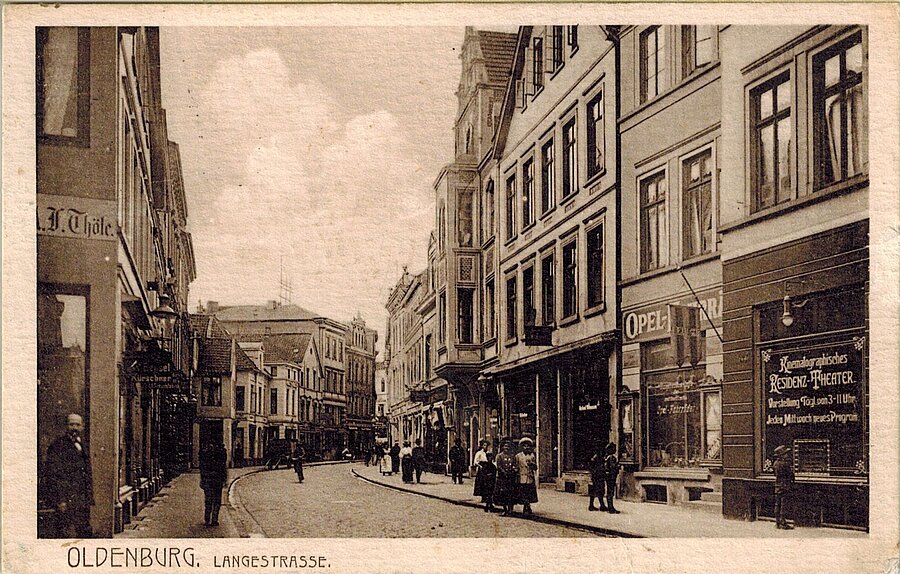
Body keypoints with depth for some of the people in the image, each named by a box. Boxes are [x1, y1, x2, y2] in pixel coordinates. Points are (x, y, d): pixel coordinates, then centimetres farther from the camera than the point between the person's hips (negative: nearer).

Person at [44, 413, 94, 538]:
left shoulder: (83, 447, 18)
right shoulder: (57, 446, -5)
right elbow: (52, 475, -11)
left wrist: (89, 499, 16)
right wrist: (60, 500, -17)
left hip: (82, 501, 7)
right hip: (66, 500, -7)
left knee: (85, 533, 6)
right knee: (68, 535, -11)